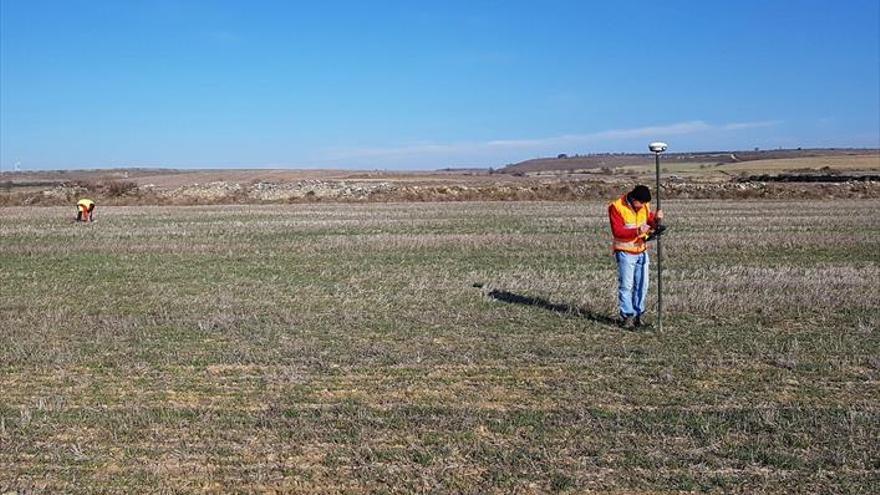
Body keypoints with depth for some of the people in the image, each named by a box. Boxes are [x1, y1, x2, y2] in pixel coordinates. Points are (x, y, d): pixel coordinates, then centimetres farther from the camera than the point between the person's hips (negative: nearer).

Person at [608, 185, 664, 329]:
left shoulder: (644, 206, 2)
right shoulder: (616, 207, -16)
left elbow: (651, 223, 13)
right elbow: (617, 231, -22)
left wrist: (657, 219, -10)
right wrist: (637, 231, -32)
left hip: (642, 251, 6)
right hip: (625, 252, -6)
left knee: (642, 285, 9)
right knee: (626, 285, -3)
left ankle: (638, 315, 20)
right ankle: (627, 317, 4)